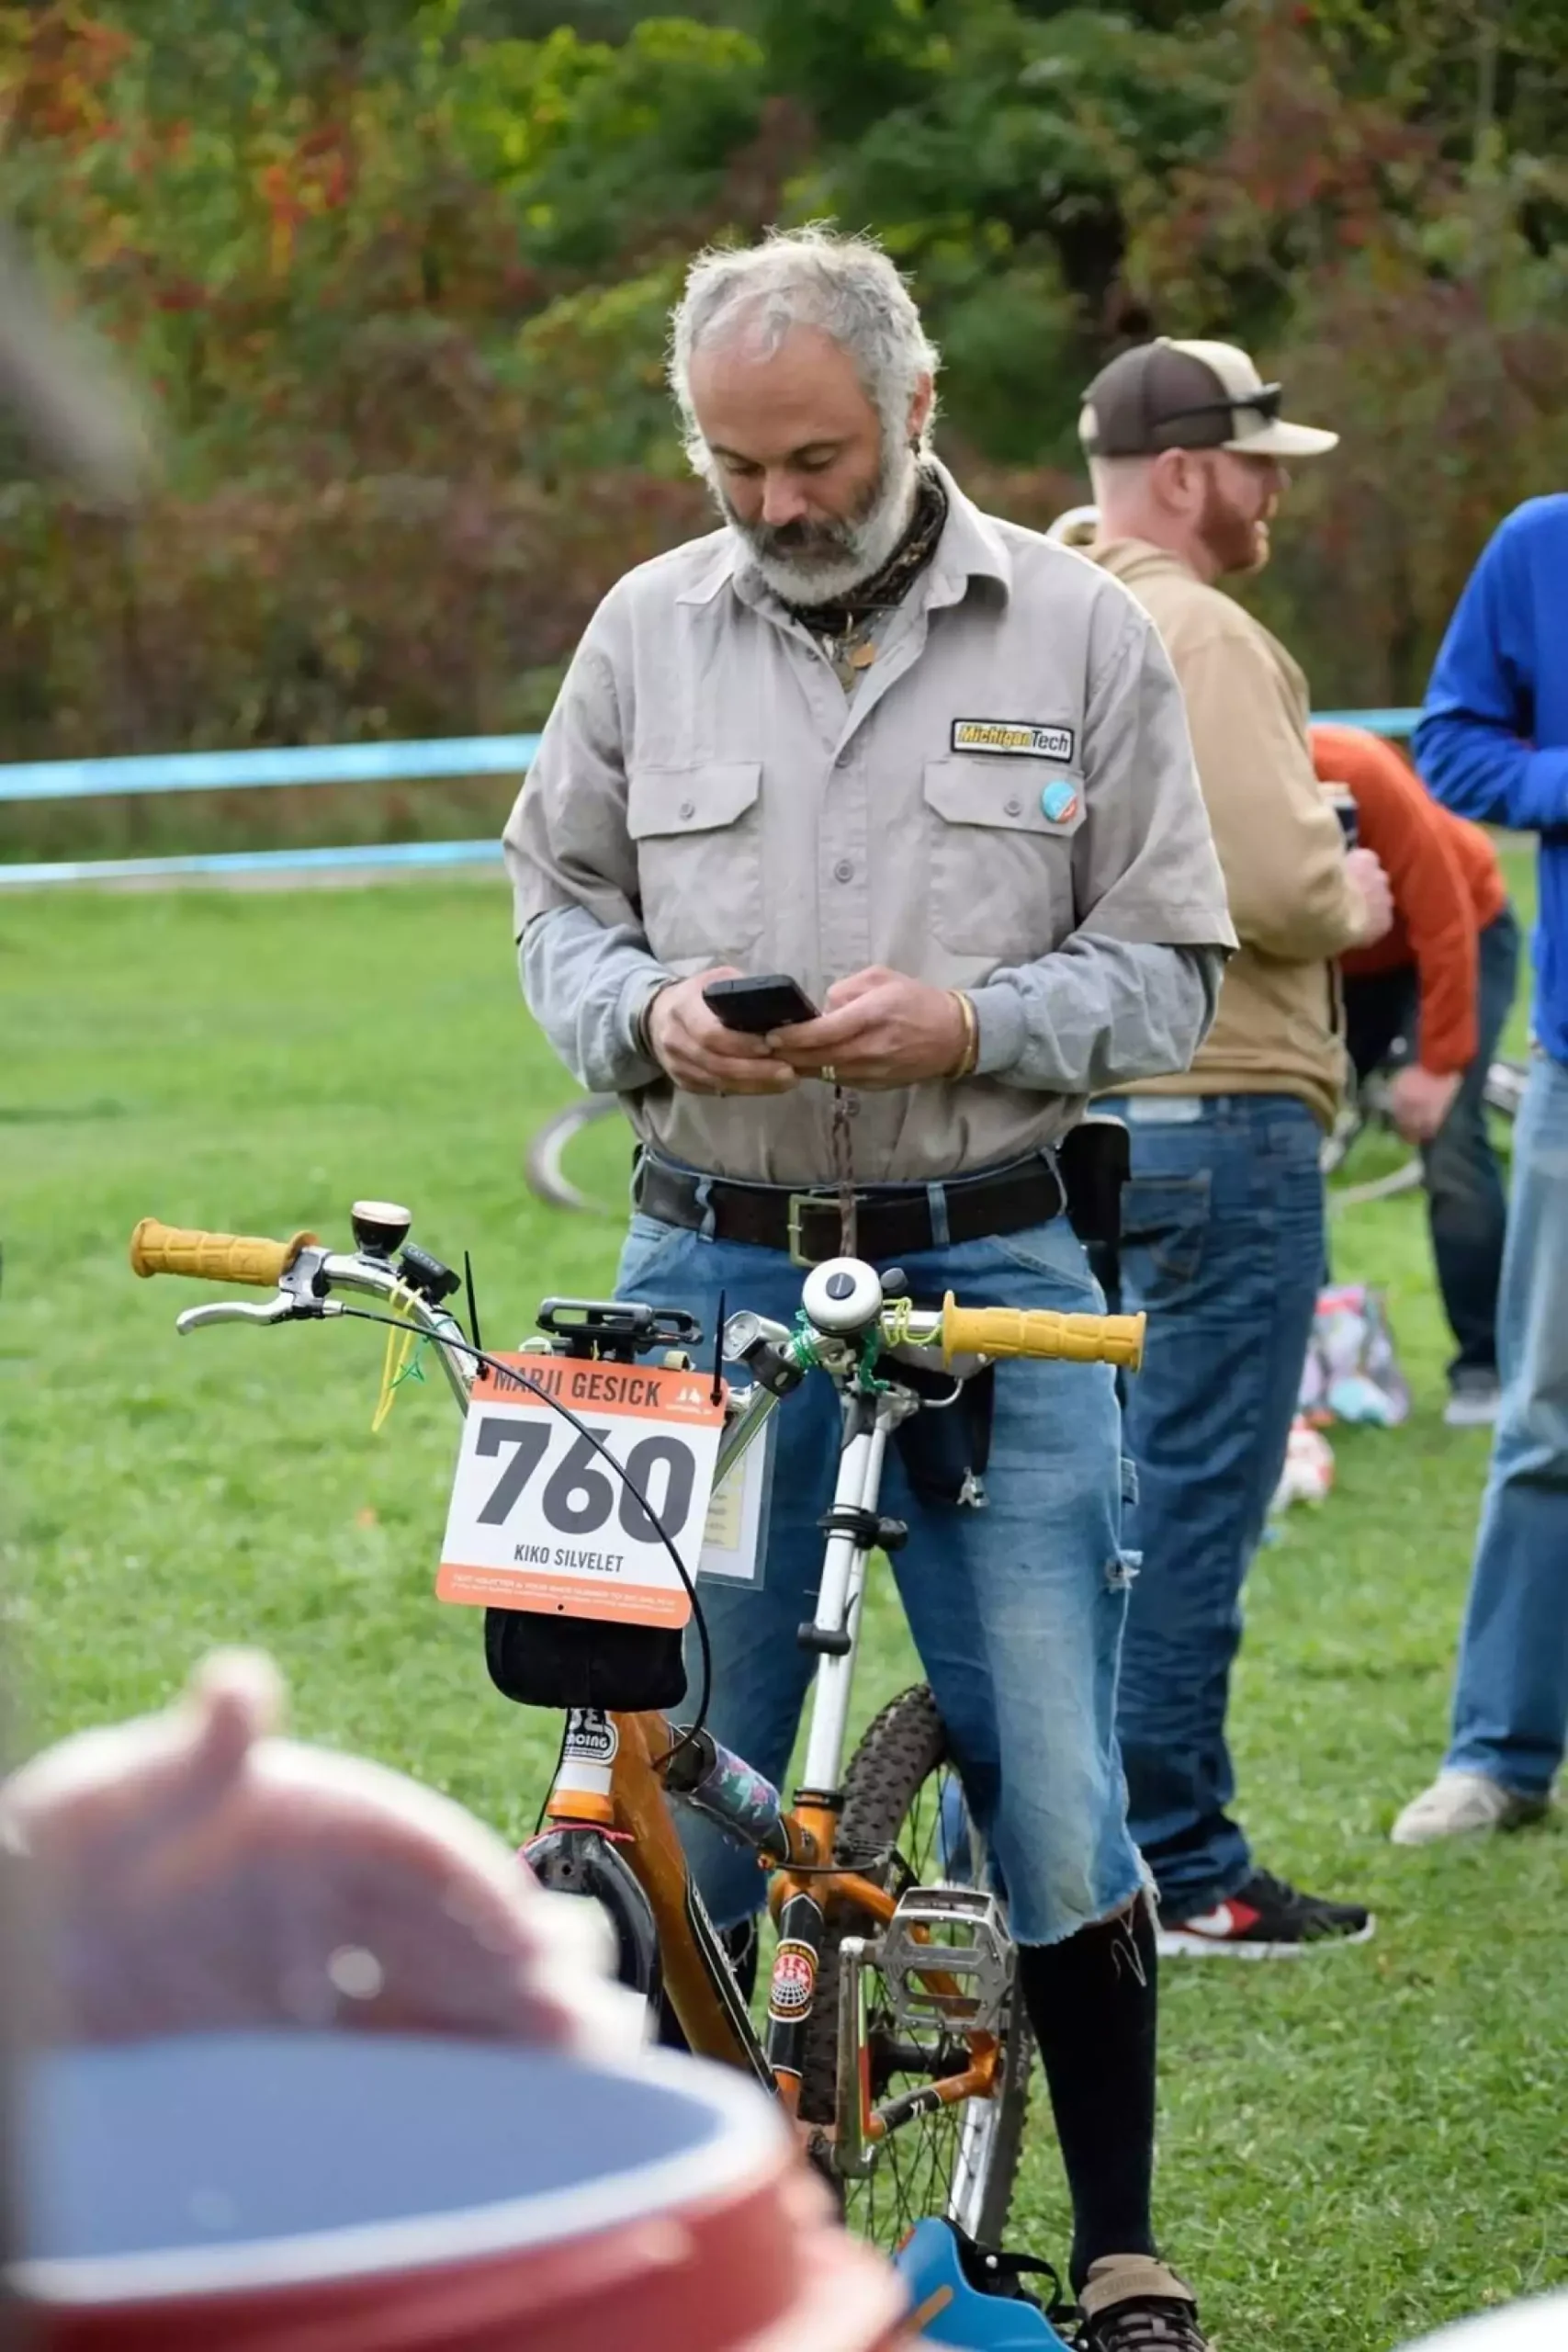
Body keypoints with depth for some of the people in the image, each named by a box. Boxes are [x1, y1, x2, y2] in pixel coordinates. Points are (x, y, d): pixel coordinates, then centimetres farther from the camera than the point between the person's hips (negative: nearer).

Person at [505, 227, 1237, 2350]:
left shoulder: (1077, 634, 1)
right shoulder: (649, 630, 7)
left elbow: (1168, 968, 2)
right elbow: (556, 892, 16)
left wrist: (972, 1020, -15)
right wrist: (646, 1011, -6)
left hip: (989, 1283, -2)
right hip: (707, 1277, 2)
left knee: (1057, 1810, -3)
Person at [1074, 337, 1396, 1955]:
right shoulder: (1197, 636, -15)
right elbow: (1276, 884, -23)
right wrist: (1352, 907, -1)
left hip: (1067, 1118, 9)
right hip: (1216, 1115, -9)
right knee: (1192, 1501, -4)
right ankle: (1179, 1872, -1)